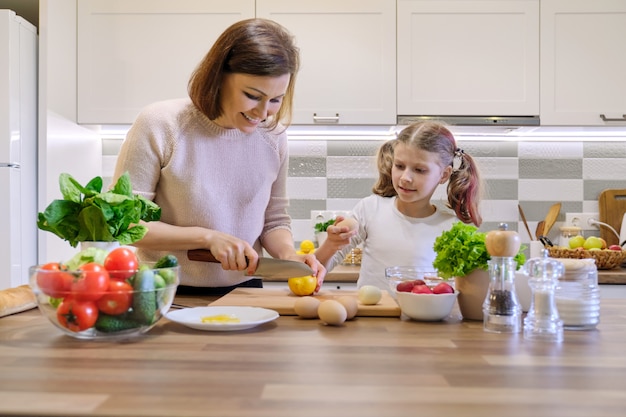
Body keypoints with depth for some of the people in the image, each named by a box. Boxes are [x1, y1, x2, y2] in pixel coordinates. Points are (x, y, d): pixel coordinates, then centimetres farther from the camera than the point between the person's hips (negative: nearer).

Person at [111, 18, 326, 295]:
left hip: (243, 292, 2)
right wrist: (208, 237, -17)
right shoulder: (159, 125, -12)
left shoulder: (273, 136, -1)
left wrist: (288, 254, -10)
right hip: (169, 295, -2)